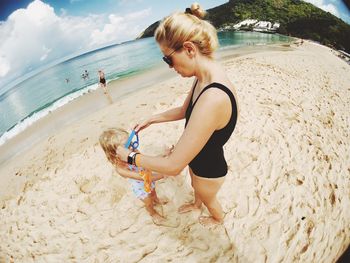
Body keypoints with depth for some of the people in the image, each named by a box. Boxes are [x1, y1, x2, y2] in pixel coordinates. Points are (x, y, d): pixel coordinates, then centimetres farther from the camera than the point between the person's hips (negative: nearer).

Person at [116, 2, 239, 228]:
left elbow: (173, 166, -37)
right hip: (197, 159, 7)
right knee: (196, 186, 37)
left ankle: (218, 219, 63)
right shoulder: (203, 78, -13)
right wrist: (151, 120, 8)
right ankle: (196, 205, 71)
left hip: (209, 168, -7)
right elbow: (184, 110, 9)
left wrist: (130, 156, -22)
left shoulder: (213, 98, -44)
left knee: (209, 199, 28)